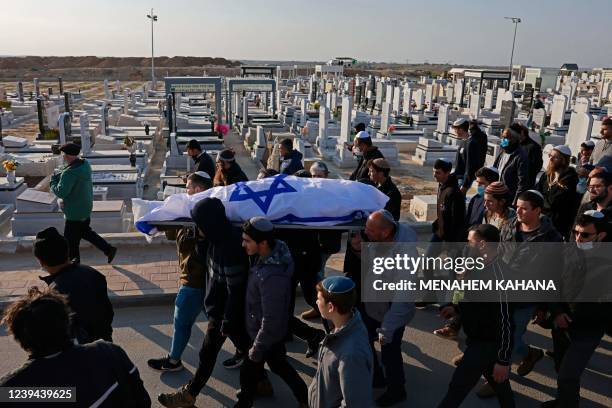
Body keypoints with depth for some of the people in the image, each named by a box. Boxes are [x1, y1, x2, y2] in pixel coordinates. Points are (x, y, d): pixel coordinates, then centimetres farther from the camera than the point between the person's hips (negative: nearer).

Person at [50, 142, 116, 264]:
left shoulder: (70, 172, -28)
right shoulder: (85, 164, 0)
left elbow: (61, 192, -30)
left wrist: (52, 182, -13)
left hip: (75, 212, -9)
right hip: (86, 207, 9)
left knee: (71, 240, 10)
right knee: (85, 231, 25)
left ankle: (75, 261, 27)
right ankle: (108, 249, 22)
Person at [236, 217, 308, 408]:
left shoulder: (272, 277, -39)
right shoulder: (276, 249, -12)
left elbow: (271, 320, -29)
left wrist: (257, 349, -16)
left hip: (267, 333, -8)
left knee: (249, 371, 14)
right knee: (279, 365, 27)